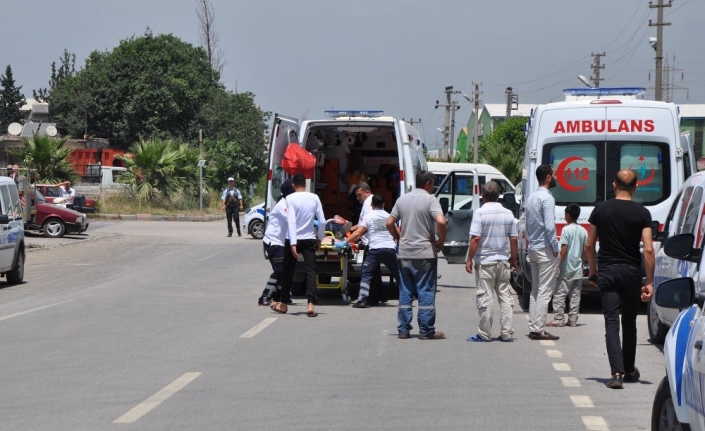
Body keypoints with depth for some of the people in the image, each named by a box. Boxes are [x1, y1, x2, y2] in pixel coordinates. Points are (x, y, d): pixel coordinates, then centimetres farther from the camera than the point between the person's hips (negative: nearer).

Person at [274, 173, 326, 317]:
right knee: (310, 271, -1)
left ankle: (283, 304, 22)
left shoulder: (290, 198, -9)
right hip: (309, 240, 2)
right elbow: (322, 221, 0)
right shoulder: (314, 198, 1)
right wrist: (320, 239, 14)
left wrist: (293, 244, -21)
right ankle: (311, 305, -14)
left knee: (288, 272, 11)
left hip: (294, 240, -2)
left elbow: (291, 221, -18)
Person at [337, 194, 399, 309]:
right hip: (390, 249, 4)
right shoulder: (389, 216, 14)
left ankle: (363, 300, -12)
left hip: (375, 249, -4)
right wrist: (398, 244, 41)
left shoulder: (368, 217, 1)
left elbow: (358, 233, -8)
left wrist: (344, 242, -5)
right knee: (398, 274, 15)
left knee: (367, 274, -1)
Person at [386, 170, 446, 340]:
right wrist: (441, 241, -7)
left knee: (405, 292, 10)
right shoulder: (430, 199, -8)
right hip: (425, 253, -5)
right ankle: (426, 331, 1)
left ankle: (404, 329, 12)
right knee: (426, 291, 0)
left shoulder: (402, 199, 9)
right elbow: (441, 221, -21)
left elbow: (390, 223, 9)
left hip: (404, 253, 5)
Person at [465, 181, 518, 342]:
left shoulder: (480, 213, -11)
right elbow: (513, 239, 6)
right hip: (503, 262, 5)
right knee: (505, 297, 9)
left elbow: (475, 238, -16)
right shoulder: (508, 214, 5)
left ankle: (484, 334, 2)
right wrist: (513, 259, 17)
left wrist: (469, 259, -10)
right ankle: (506, 333, 9)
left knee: (485, 298, -1)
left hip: (485, 261, -5)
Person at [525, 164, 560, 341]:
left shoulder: (531, 197, 14)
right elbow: (550, 226, -21)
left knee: (535, 290, 12)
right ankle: (538, 329, -8)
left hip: (533, 248, 9)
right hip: (545, 250, -9)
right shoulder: (547, 198, -15)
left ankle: (533, 327, 13)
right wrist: (555, 248, -13)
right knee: (544, 291, -7)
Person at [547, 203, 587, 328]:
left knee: (560, 294, -3)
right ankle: (573, 320, 9)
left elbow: (564, 249, -14)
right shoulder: (583, 231, 7)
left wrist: (559, 265, -10)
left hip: (567, 268, -6)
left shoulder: (566, 229, -11)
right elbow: (584, 250, 10)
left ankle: (558, 319, -6)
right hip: (578, 269, 6)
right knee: (575, 296, 8)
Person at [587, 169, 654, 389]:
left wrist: (593, 271, 16)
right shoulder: (642, 213, -4)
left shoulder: (601, 209, -1)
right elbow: (648, 250, -9)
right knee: (629, 323, 16)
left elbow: (589, 245, 3)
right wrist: (649, 282, -5)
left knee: (612, 323, -3)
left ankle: (617, 372, -17)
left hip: (607, 272, 0)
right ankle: (629, 370, 27)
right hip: (631, 272, 0)